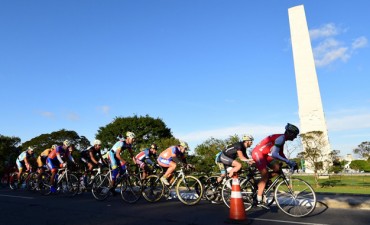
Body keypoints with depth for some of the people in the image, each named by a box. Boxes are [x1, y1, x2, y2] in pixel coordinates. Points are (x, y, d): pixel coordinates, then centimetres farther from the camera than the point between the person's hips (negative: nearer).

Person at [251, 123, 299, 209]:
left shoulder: (282, 139, 11)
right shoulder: (281, 138, -19)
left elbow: (281, 154, 16)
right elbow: (274, 154, -28)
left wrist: (290, 162, 6)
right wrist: (288, 161, -26)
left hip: (264, 154, 10)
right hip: (258, 152, -10)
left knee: (277, 168, 1)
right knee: (265, 174, -15)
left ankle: (261, 184, 11)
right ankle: (259, 201, -13)